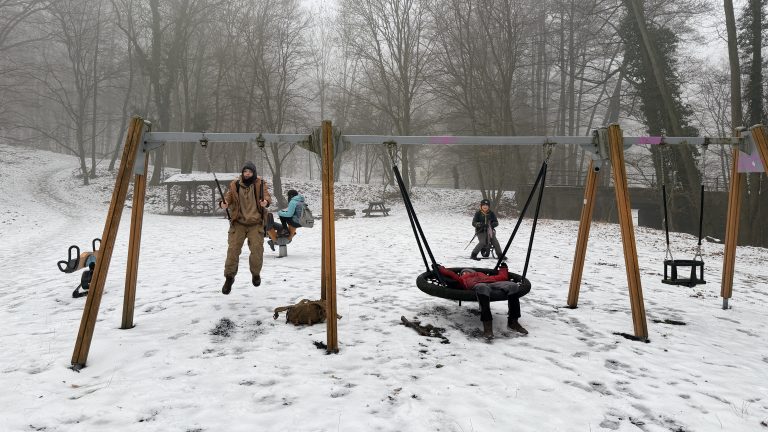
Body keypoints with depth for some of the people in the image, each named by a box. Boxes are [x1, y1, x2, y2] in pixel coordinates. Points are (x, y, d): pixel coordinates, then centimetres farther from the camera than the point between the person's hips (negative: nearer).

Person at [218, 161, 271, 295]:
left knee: (257, 249, -3)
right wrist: (224, 203, -21)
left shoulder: (261, 184, 0)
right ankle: (229, 277, 15)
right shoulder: (235, 184, 2)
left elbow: (267, 195, -8)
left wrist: (266, 201, -32)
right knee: (233, 249, -1)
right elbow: (229, 196, 2)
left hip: (255, 223, -1)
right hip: (238, 222, 1)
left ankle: (256, 273, 24)